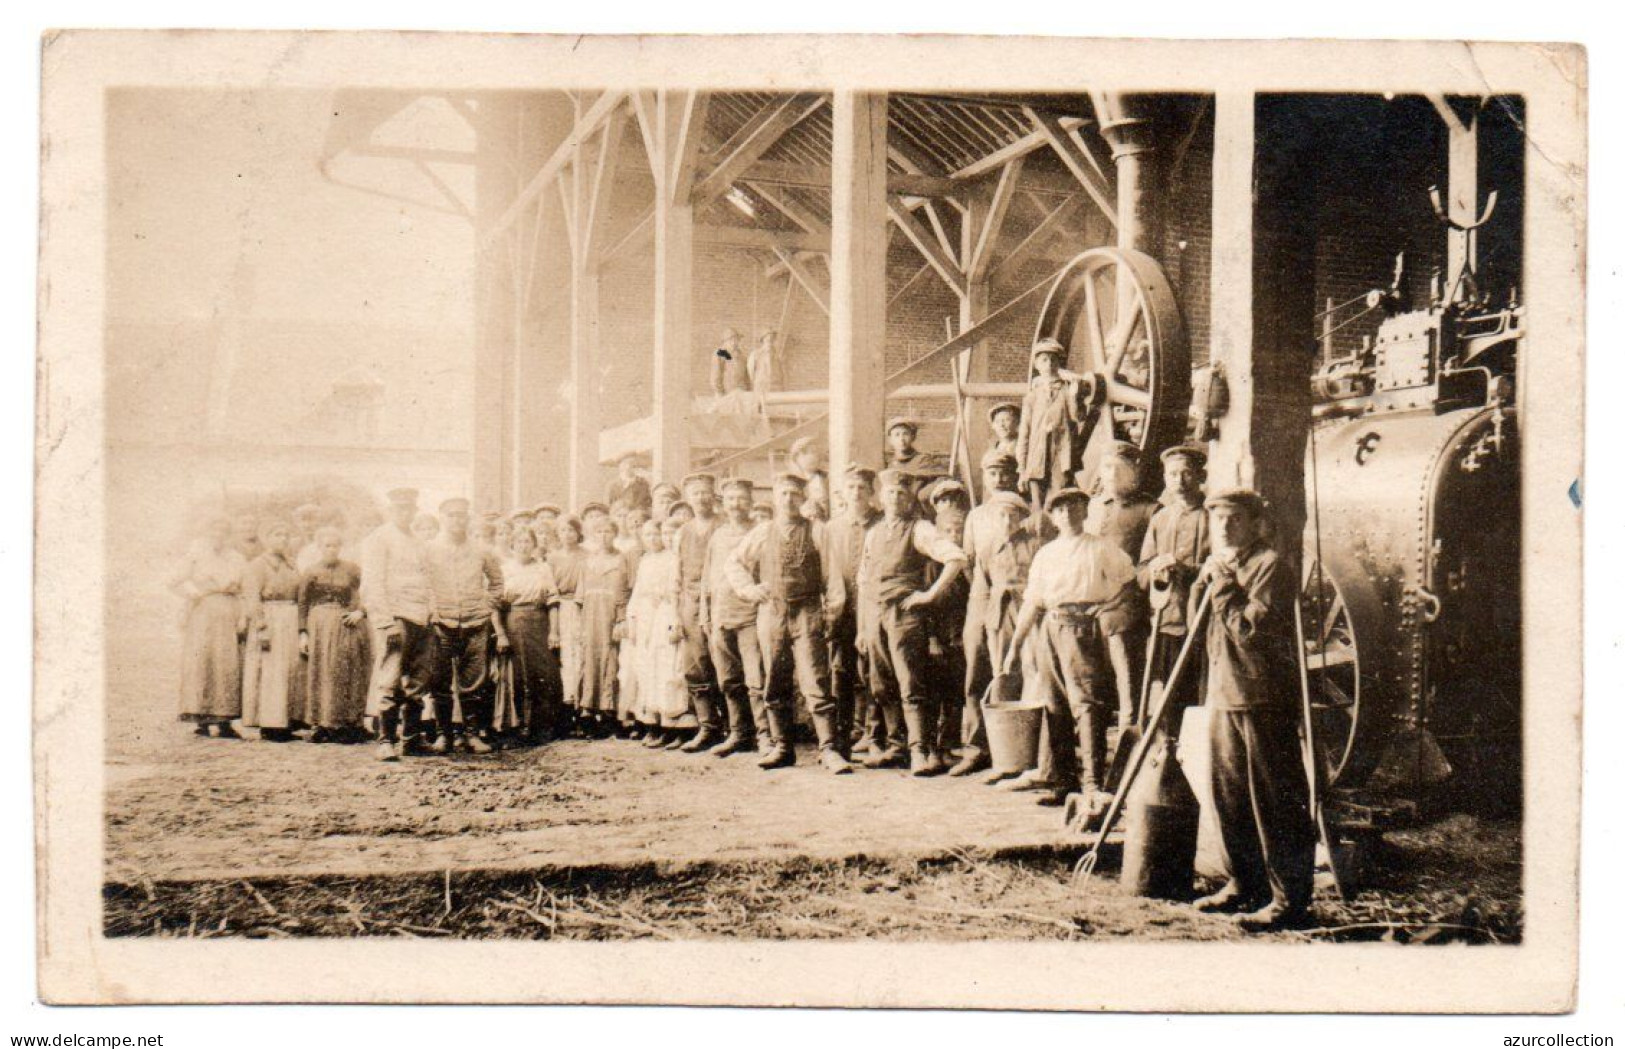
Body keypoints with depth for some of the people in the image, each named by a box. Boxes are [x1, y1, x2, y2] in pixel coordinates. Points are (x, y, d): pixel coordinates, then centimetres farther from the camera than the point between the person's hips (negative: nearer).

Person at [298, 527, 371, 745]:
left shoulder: (351, 570, 5)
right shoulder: (311, 573, 6)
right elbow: (302, 605, 6)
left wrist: (360, 612, -10)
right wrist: (303, 633, -1)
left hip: (346, 627, -1)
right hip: (318, 628, 1)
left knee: (346, 675, -3)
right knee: (319, 674, -1)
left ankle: (347, 723, 0)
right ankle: (321, 725, 3)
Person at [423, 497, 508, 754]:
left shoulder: (481, 552, 7)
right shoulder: (430, 551, 4)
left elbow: (496, 583, 21)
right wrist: (432, 610, 1)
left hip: (476, 625, 1)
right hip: (442, 624, -1)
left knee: (474, 683, 1)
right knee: (440, 682, -1)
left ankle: (473, 733, 7)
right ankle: (442, 734, 6)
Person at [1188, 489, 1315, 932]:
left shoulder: (1269, 565, -10)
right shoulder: (1217, 565, 16)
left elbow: (1251, 628, -20)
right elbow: (1197, 624, 16)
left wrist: (1224, 590, -14)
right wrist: (1205, 581, 4)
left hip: (1263, 698, -9)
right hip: (1223, 695, 9)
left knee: (1275, 799, -5)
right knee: (1229, 795, 15)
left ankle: (1290, 900, 0)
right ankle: (1246, 884, 28)